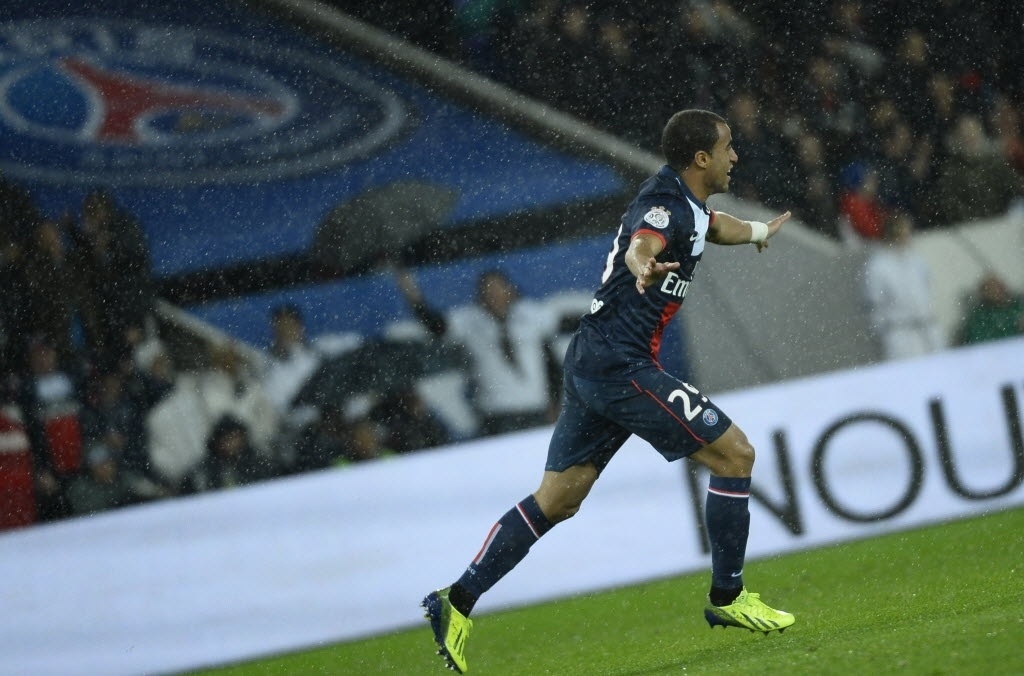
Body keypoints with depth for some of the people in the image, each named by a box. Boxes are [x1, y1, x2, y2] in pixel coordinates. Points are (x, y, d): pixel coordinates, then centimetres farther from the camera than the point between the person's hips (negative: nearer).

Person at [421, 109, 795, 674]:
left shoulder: (685, 202, 17)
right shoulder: (665, 204, -14)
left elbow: (711, 225, 42)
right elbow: (642, 242, -38)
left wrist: (757, 230, 62)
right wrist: (643, 265, -62)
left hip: (592, 365, 10)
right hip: (622, 366, -10)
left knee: (556, 500, 9)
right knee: (734, 454, -5)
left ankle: (458, 602, 4)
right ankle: (727, 597, 4)